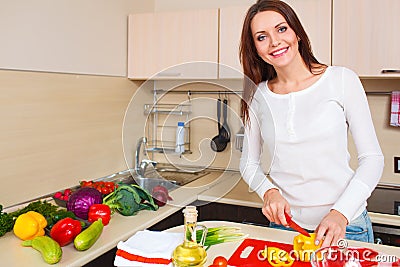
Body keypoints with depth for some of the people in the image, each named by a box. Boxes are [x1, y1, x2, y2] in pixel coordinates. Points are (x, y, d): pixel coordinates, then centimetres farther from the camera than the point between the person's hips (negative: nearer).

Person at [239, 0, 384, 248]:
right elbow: (249, 162, 7)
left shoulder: (342, 80, -8)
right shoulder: (257, 95, -1)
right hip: (285, 223, 2)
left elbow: (372, 158, -7)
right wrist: (268, 191, -11)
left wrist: (340, 213, -17)